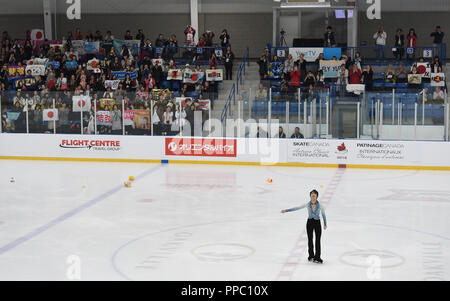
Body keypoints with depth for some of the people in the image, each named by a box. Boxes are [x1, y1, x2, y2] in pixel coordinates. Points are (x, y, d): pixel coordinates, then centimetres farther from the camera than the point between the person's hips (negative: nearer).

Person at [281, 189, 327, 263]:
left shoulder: (320, 205, -11)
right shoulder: (307, 204, -7)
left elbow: (323, 214, 4)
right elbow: (297, 208, -2)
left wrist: (325, 224, 10)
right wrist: (286, 210, -3)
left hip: (317, 223, -2)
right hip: (310, 222, 2)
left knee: (318, 240, -3)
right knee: (310, 239, 9)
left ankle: (317, 257, 3)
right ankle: (311, 255, 25)